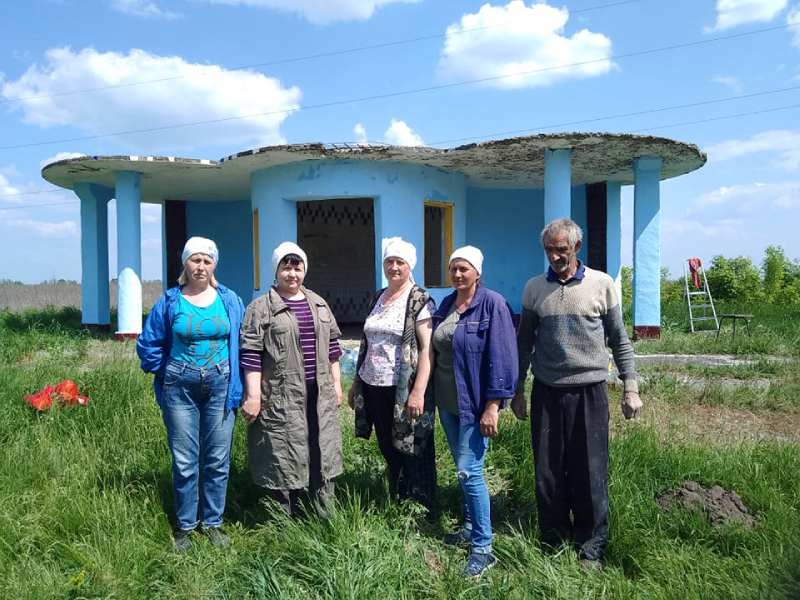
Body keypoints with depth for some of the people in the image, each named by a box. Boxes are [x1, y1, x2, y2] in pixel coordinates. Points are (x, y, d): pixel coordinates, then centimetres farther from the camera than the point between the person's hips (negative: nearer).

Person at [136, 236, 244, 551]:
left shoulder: (229, 300, 2)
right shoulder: (169, 301, -1)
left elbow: (240, 344, 7)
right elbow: (148, 345, 9)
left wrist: (236, 385, 3)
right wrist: (167, 372, 10)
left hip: (220, 387, 1)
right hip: (180, 389, -1)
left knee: (218, 460, 7)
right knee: (184, 462, 5)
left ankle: (213, 522, 22)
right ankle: (185, 526, 20)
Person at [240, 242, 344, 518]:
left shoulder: (319, 304, 13)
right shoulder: (260, 307, -4)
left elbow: (332, 346, 18)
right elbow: (251, 353, -8)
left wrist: (336, 383, 15)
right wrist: (253, 396, -13)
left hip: (319, 395, 5)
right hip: (281, 398, -5)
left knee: (321, 455, 11)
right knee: (284, 459, 1)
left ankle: (322, 520, 23)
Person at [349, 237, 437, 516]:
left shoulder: (419, 300, -7)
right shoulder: (378, 298, 12)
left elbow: (426, 348, -14)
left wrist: (418, 392, -21)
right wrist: (356, 382, 16)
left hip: (403, 390, -6)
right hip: (373, 386, 6)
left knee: (412, 452, 3)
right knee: (388, 449, 15)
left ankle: (426, 513, 17)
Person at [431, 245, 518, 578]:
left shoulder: (492, 304, -12)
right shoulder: (446, 305, 9)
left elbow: (501, 357, -16)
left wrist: (493, 406, -19)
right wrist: (433, 395, 14)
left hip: (475, 402, -7)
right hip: (447, 401, 7)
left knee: (469, 471, -8)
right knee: (463, 467, 16)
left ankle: (483, 548, 3)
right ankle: (471, 528, 31)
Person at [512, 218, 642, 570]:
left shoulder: (601, 284, 0)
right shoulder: (534, 288, 5)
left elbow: (619, 340, 4)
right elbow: (524, 342, 10)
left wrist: (631, 387, 0)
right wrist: (517, 390, 11)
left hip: (589, 392, -2)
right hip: (546, 393, 2)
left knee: (590, 474, 5)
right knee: (548, 473, 9)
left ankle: (591, 549, 22)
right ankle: (552, 543, 26)